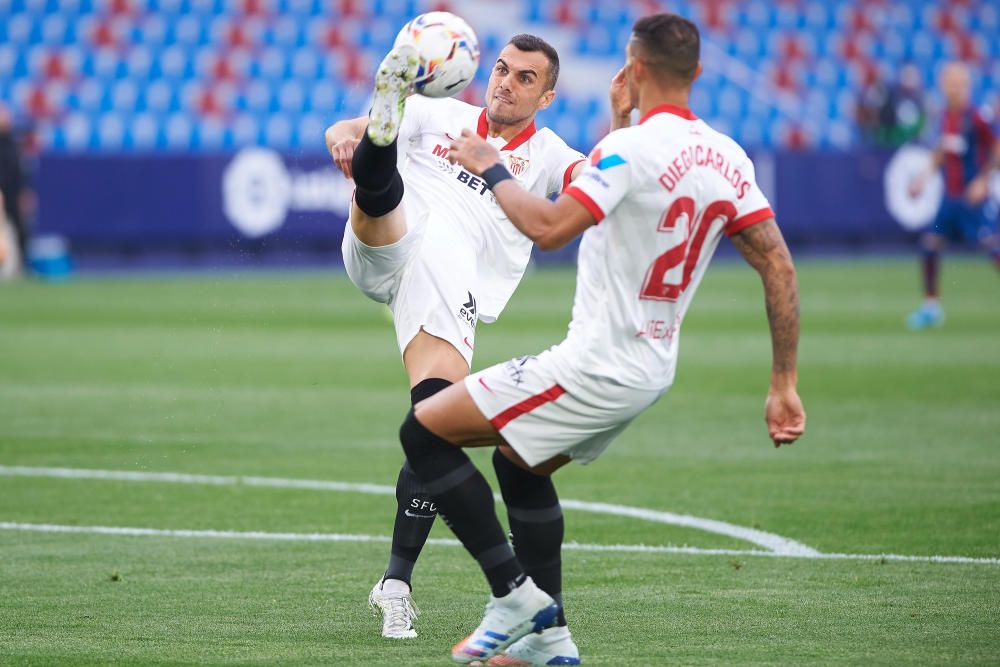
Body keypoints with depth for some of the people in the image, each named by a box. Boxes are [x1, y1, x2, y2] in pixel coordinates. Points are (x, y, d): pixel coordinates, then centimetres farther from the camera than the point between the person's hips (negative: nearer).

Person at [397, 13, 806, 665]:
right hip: (650, 371, 9)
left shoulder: (632, 148, -20)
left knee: (425, 432, -3)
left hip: (597, 364, -9)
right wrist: (784, 386, 8)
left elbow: (549, 227, -27)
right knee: (520, 464, 29)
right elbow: (779, 268, 5)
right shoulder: (728, 158, 4)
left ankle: (515, 592, -6)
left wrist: (490, 169, -10)